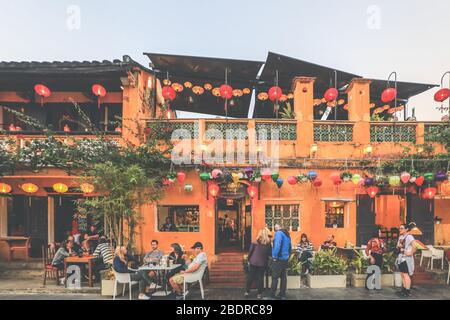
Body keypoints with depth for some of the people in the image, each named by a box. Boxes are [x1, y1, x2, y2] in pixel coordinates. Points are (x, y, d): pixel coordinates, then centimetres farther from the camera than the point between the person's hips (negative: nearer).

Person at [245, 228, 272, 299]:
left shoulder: (256, 241, -7)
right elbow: (269, 253, 1)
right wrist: (267, 260, 16)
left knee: (250, 276, 10)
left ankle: (247, 291, 16)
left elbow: (250, 251, -4)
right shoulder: (268, 243, -4)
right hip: (262, 263, 0)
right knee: (260, 277, 7)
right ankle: (259, 294, 11)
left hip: (253, 262, 0)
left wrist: (249, 259, 6)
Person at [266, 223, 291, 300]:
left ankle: (272, 296, -3)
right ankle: (282, 295, 18)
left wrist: (274, 256, -17)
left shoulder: (278, 233, -13)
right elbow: (290, 247, 19)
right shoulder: (287, 234, 14)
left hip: (278, 259, -8)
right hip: (285, 259, 9)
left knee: (275, 277, -5)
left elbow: (277, 245, -23)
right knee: (283, 277, 12)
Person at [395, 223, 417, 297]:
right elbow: (398, 246, 20)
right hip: (401, 257, 9)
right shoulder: (400, 237, 13)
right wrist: (398, 246, -1)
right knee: (402, 274, 14)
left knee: (406, 274, -5)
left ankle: (408, 291, 3)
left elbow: (414, 246, -28)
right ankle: (404, 289, 23)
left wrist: (411, 253, -21)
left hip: (406, 258, -9)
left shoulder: (409, 236, -15)